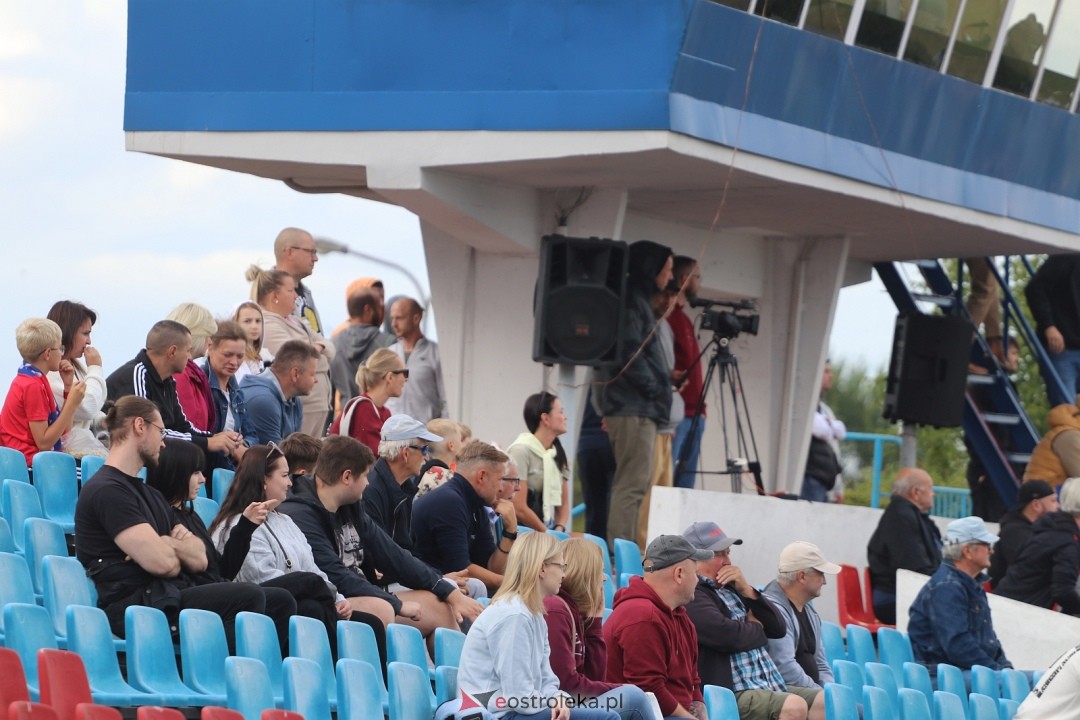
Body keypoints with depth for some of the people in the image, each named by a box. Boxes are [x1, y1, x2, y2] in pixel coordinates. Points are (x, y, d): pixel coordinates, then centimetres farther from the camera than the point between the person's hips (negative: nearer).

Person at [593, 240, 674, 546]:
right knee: (633, 484, -14)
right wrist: (654, 390, -9)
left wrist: (659, 391, 14)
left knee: (631, 484, 9)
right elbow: (629, 352, -18)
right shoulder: (632, 301, -8)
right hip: (633, 406, -10)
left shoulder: (638, 300, 22)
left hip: (637, 406, 10)